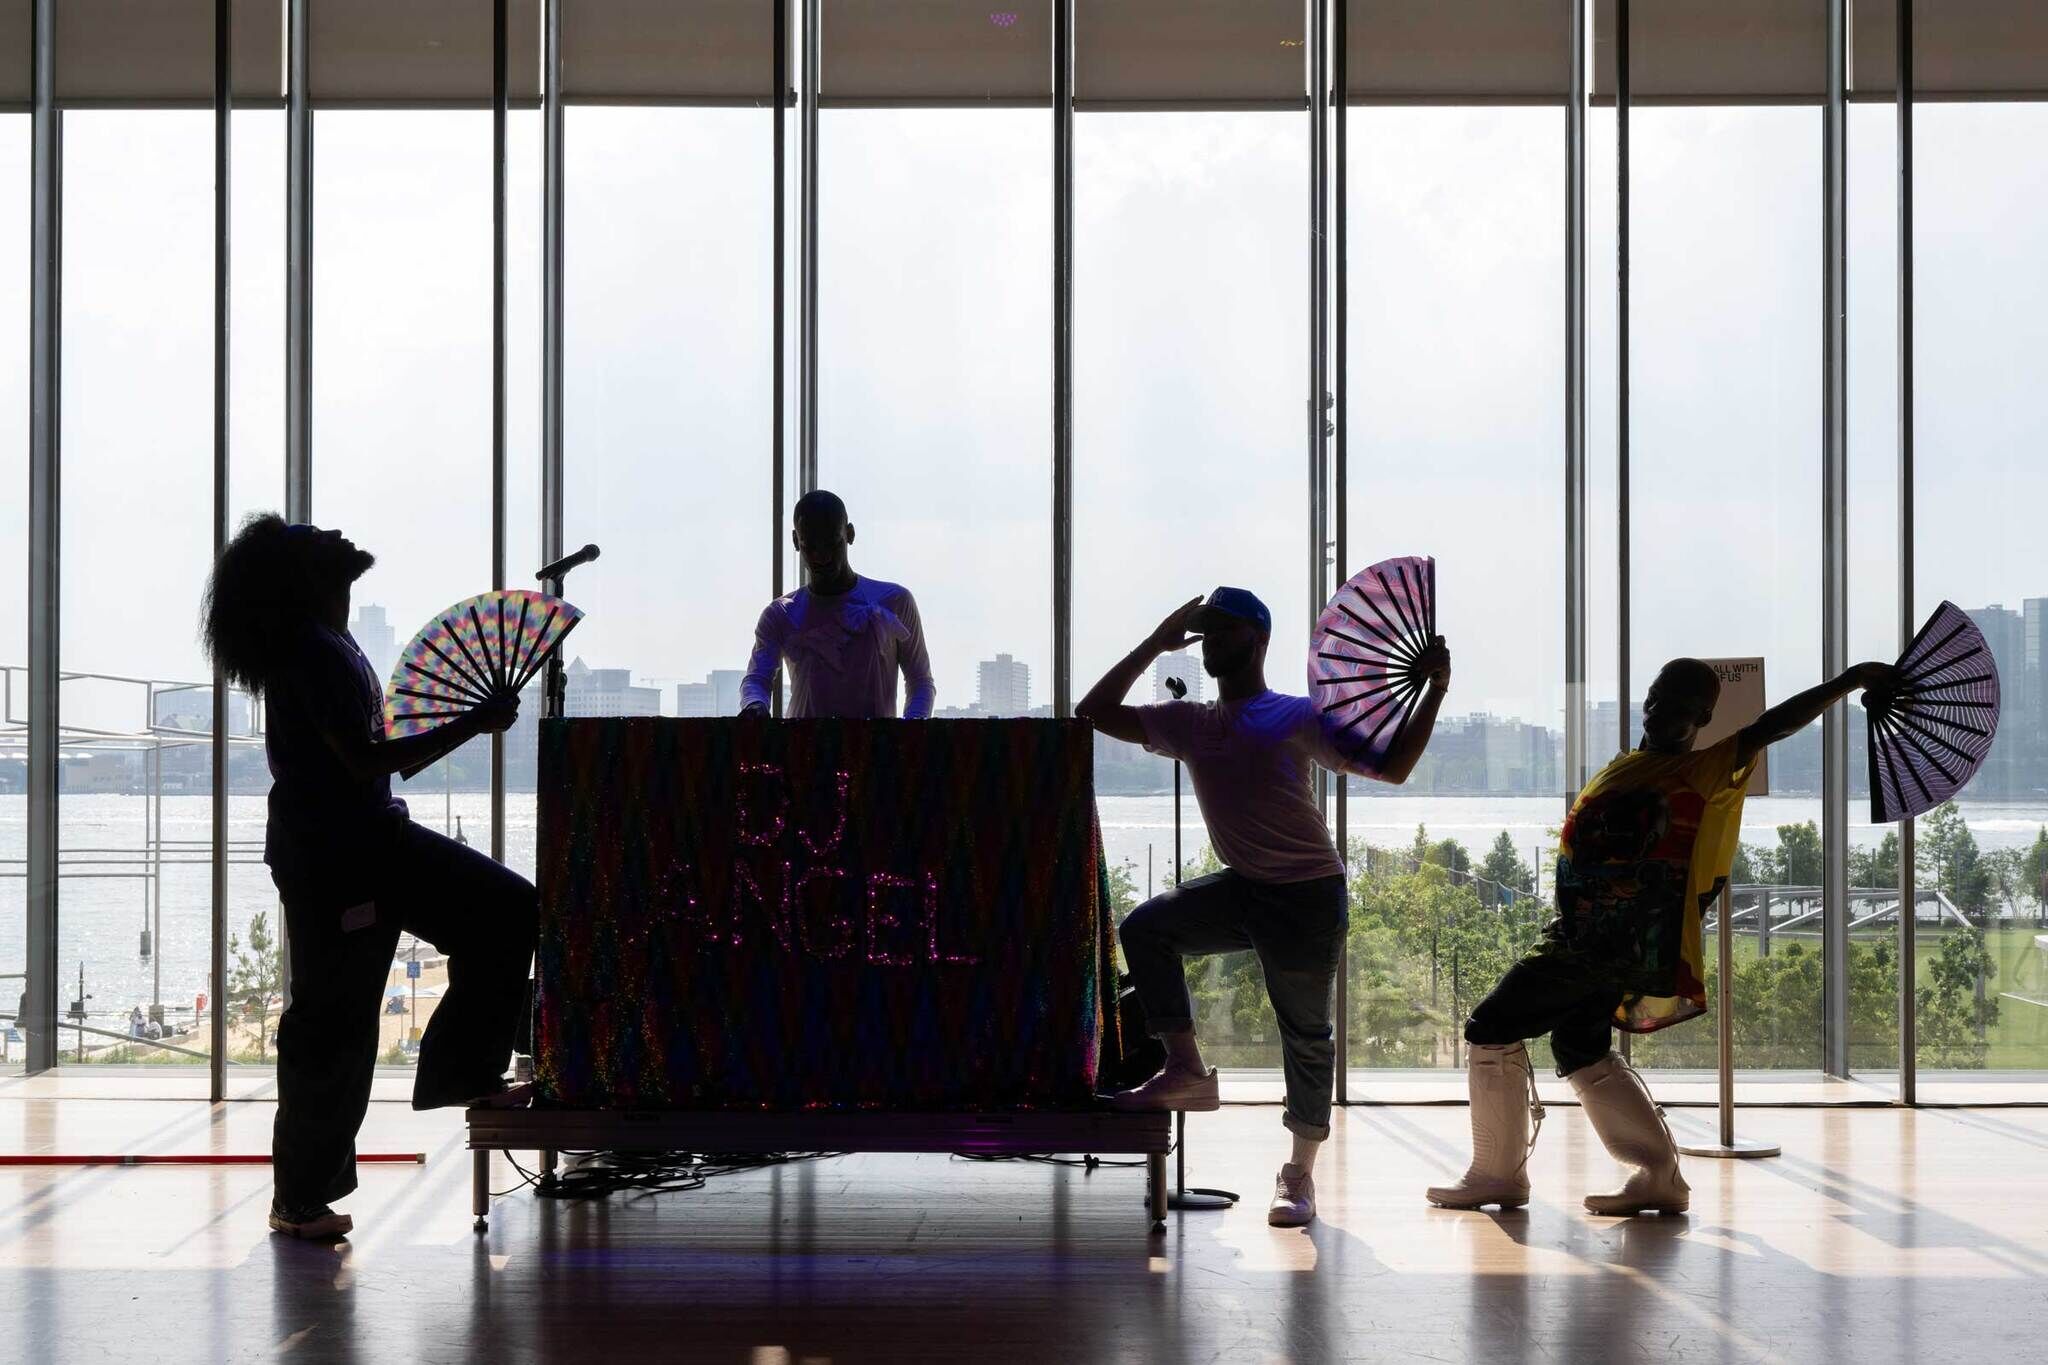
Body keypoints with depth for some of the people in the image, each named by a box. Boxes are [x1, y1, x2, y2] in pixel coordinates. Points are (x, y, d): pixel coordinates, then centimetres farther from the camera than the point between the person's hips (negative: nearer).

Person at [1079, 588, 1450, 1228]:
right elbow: (1095, 711, 10)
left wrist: (1435, 692, -20)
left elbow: (1392, 767, -11)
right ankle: (1186, 1069, -8)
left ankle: (1300, 1173, 10)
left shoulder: (1296, 719, -9)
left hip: (1308, 896, -6)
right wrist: (1156, 645, 7)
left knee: (1305, 1032, 0)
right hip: (1241, 888, 6)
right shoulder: (1190, 724, 8)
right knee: (1144, 928, -10)